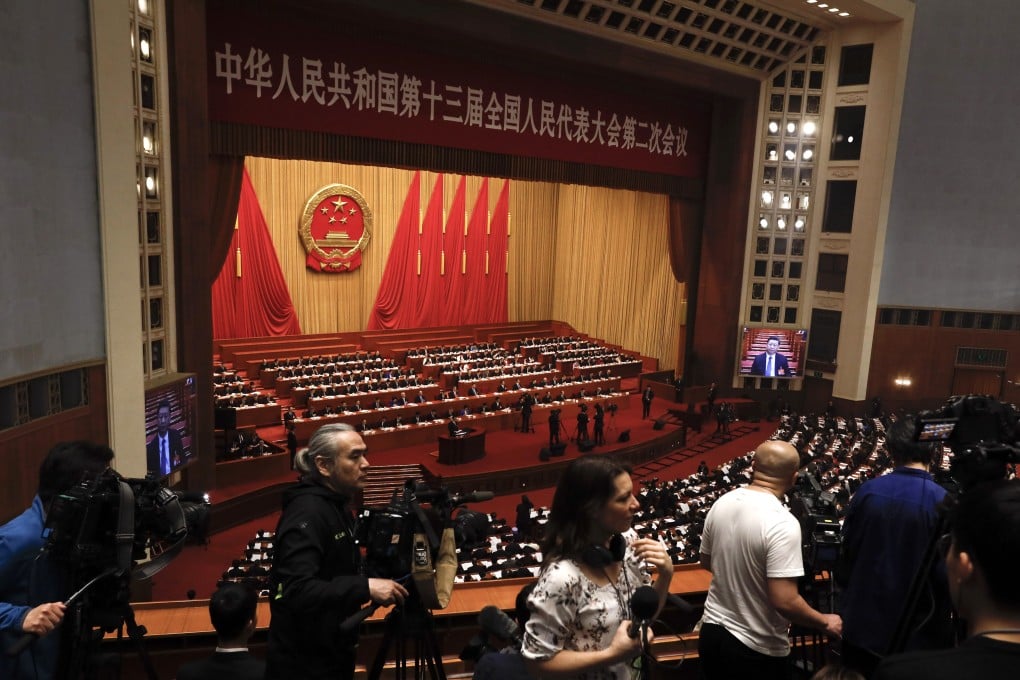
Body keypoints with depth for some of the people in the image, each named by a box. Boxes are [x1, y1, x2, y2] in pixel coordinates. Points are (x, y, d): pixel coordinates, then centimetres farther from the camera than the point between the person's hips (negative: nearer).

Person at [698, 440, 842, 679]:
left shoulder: (721, 504, -5)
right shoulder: (782, 524, -24)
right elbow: (785, 602, -25)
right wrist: (825, 623, -8)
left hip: (712, 633, 6)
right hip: (756, 650, -5)